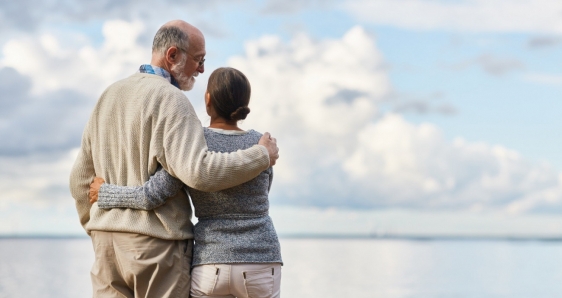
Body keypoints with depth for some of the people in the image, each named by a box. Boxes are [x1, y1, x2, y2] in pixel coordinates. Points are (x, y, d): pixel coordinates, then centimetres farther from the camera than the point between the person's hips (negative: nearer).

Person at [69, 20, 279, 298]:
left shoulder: (109, 96, 13)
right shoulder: (171, 100, -13)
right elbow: (199, 171, -26)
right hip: (157, 244, -7)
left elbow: (81, 178, 16)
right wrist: (261, 156, -12)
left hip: (109, 244, 7)